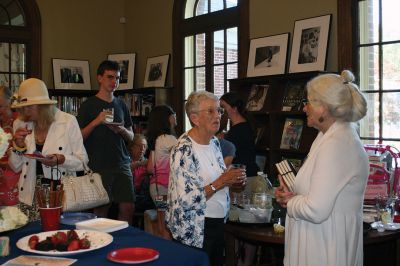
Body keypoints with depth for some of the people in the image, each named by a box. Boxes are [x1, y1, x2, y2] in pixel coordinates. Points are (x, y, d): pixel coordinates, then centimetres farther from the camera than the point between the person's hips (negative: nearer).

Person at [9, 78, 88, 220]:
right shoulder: (20, 124, 5)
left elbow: (82, 161, -2)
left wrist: (61, 160, -19)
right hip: (31, 197, 3)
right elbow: (16, 167, 11)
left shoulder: (68, 121, -5)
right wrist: (18, 145, -6)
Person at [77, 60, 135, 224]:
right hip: (99, 166, -4)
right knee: (101, 210, -1)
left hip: (122, 164, 4)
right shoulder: (88, 106, 1)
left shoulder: (121, 105, 14)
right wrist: (97, 121, -17)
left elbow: (131, 137, 19)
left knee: (128, 208, -1)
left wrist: (122, 130, -3)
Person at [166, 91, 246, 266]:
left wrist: (233, 180, 0)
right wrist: (220, 182, -25)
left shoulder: (214, 142, 5)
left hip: (218, 223, 8)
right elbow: (185, 201, -25)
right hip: (194, 233, -8)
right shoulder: (183, 150, -20)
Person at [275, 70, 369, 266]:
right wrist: (292, 195, 2)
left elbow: (316, 211, -25)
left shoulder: (336, 144, -22)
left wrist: (289, 201, -7)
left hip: (326, 249, -9)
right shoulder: (330, 136, 10)